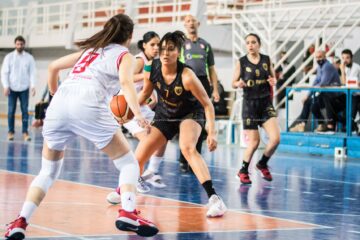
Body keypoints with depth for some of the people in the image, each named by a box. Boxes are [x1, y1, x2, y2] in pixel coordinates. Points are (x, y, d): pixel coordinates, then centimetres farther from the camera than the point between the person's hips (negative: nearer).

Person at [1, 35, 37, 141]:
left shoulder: (29, 57, 3)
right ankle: (11, 132, 8)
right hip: (12, 88, 0)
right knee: (11, 111, 1)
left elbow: (32, 72, 2)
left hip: (24, 88, 0)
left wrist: (33, 86, -10)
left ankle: (25, 132, 2)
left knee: (25, 110, -1)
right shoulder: (9, 57, 2)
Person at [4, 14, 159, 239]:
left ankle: (21, 221, 0)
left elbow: (53, 67, 31)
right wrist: (138, 114, -17)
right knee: (128, 163, 10)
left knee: (48, 172, 18)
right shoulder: (124, 55, 16)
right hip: (89, 105, -5)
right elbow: (126, 82, -5)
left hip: (59, 103, 5)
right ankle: (128, 214, -11)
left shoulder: (89, 49, 32)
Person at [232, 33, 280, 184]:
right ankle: (243, 171, 21)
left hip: (266, 103, 3)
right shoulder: (241, 62, -4)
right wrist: (238, 84, -21)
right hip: (250, 104, -2)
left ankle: (263, 164, 18)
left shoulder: (266, 60, 3)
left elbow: (273, 78, 13)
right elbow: (233, 83, 1)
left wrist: (273, 81, -9)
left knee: (275, 138, -9)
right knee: (254, 141, -2)